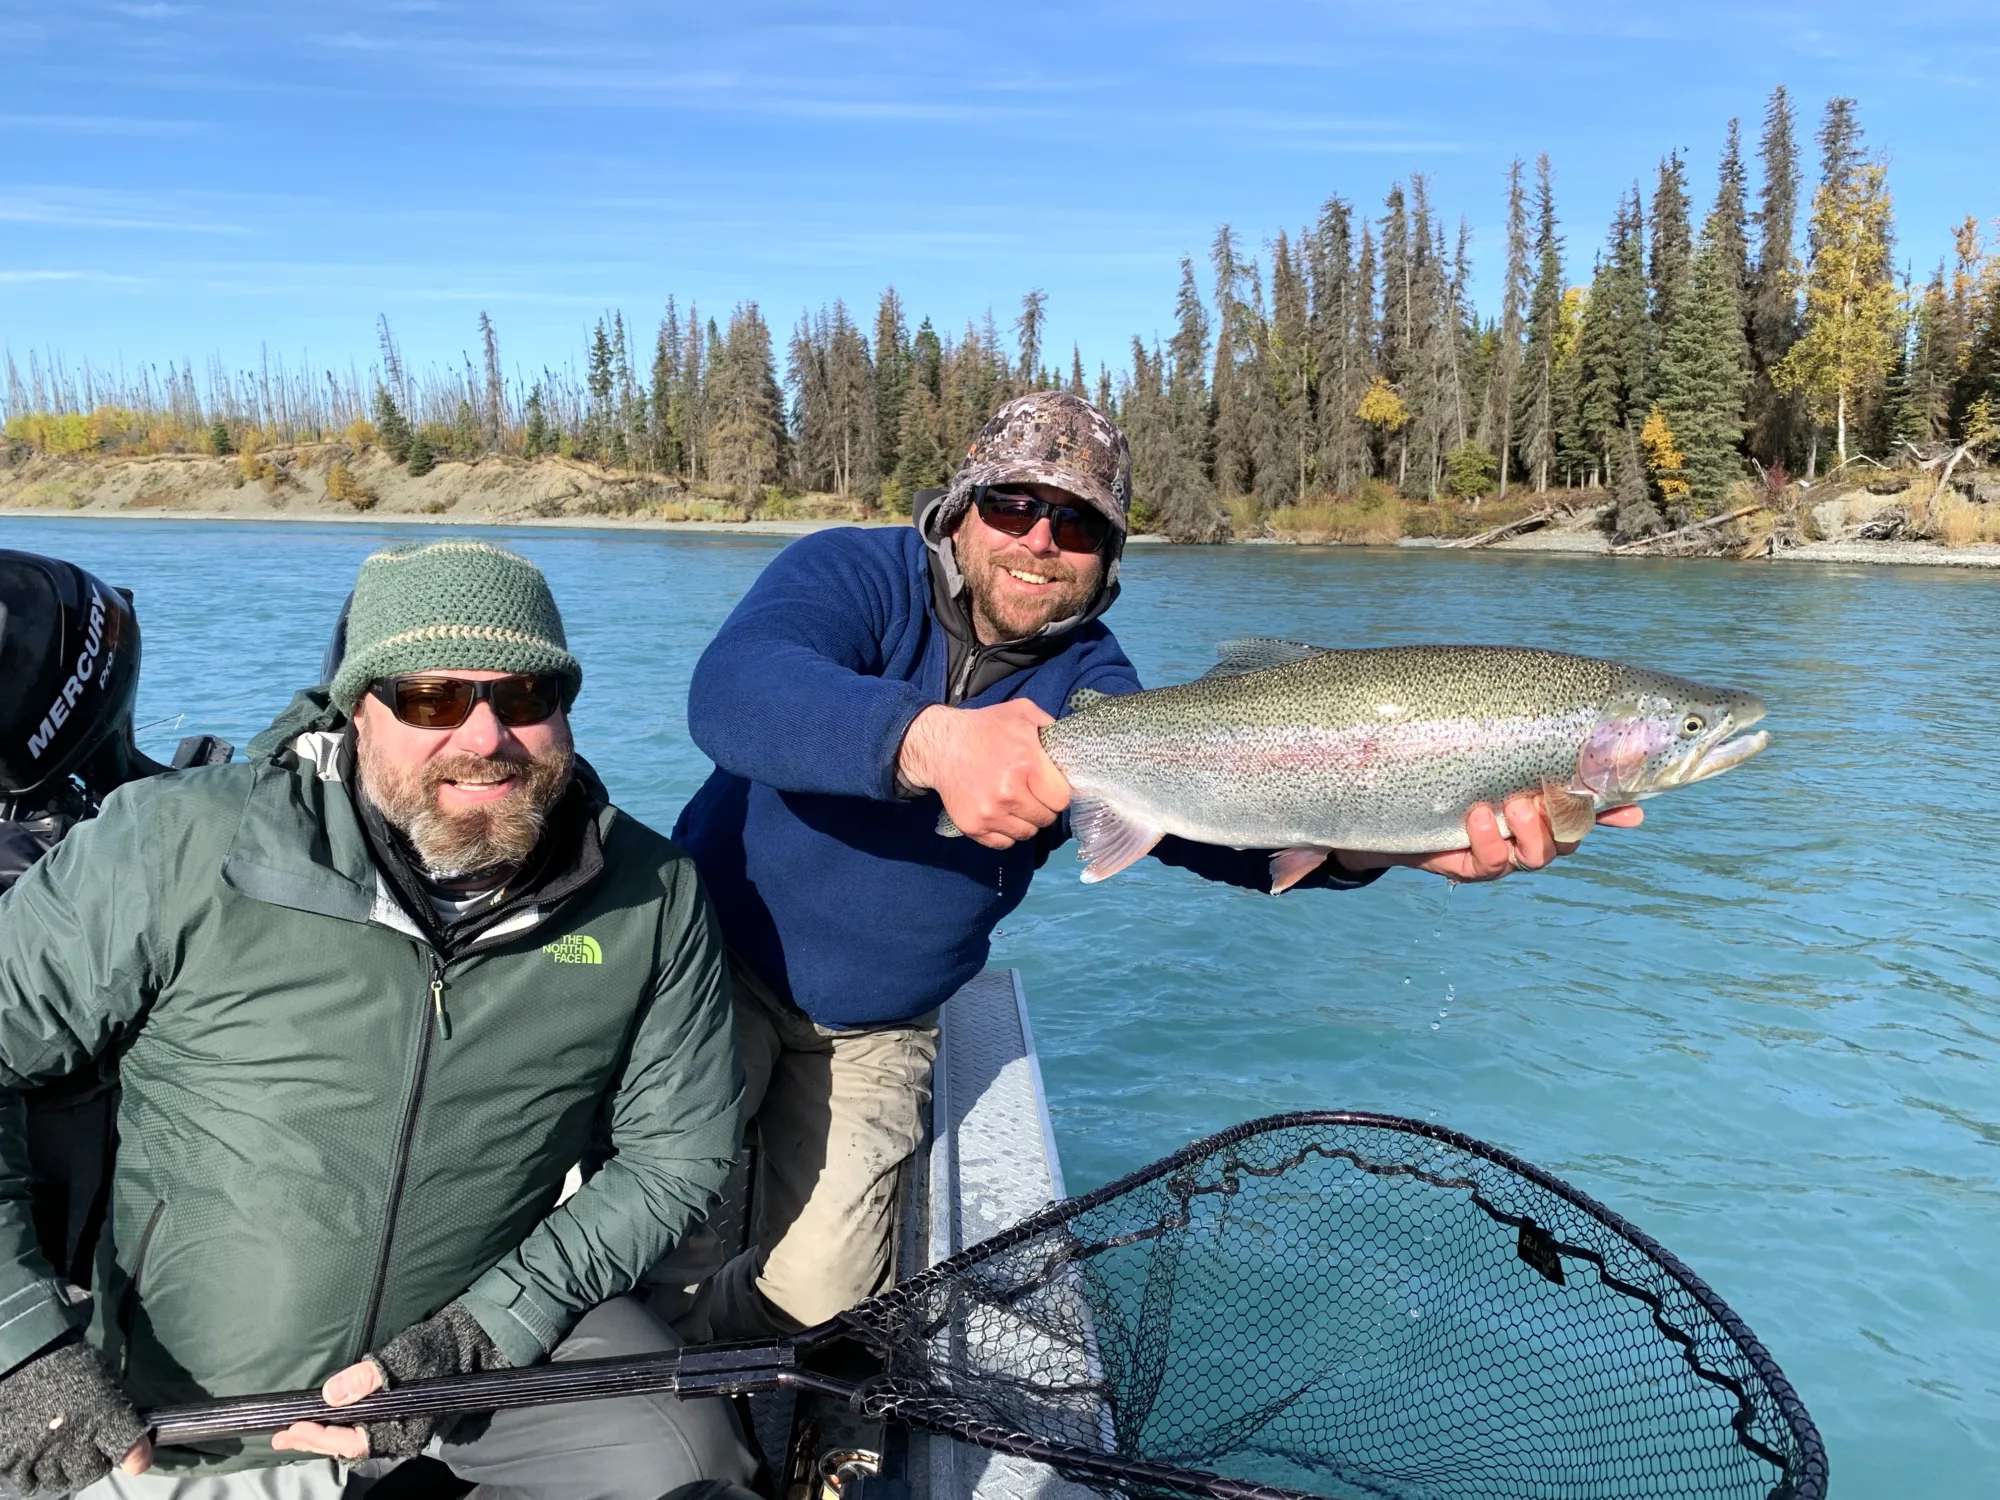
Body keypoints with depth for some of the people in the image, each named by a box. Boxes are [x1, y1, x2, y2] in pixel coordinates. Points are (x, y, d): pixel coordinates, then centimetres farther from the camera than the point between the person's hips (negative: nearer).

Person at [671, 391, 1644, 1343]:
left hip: (873, 1036, 2)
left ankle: (701, 1348, 32)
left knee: (818, 1291, -2)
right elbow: (733, 689, -38)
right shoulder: (852, 575, -16)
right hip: (716, 959, -2)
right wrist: (931, 739, -58)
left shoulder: (1087, 683, -9)